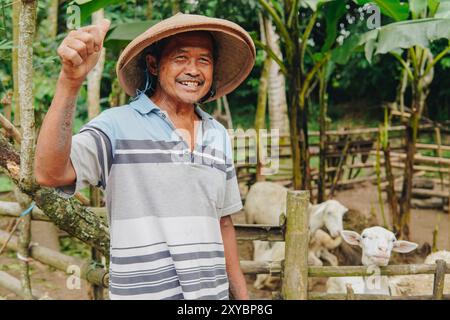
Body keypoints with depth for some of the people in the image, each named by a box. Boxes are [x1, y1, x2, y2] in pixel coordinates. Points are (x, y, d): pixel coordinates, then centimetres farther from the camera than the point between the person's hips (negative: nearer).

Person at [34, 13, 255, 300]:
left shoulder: (219, 136, 6)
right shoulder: (118, 125, -9)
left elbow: (223, 223, 12)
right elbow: (51, 174, -25)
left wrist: (242, 294, 12)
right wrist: (70, 81, -36)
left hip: (213, 292, 5)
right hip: (142, 293, -4)